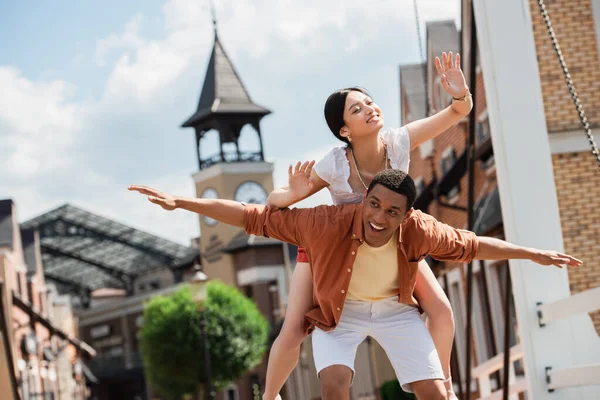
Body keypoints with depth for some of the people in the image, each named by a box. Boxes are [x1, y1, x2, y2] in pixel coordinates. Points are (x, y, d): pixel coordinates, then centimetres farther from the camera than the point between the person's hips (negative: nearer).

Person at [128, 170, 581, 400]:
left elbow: (472, 245, -8)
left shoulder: (418, 231, -27)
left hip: (396, 310, 2)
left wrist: (534, 254, -1)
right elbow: (255, 216, -30)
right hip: (338, 313, -2)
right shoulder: (329, 224, -35)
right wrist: (181, 202, -33)